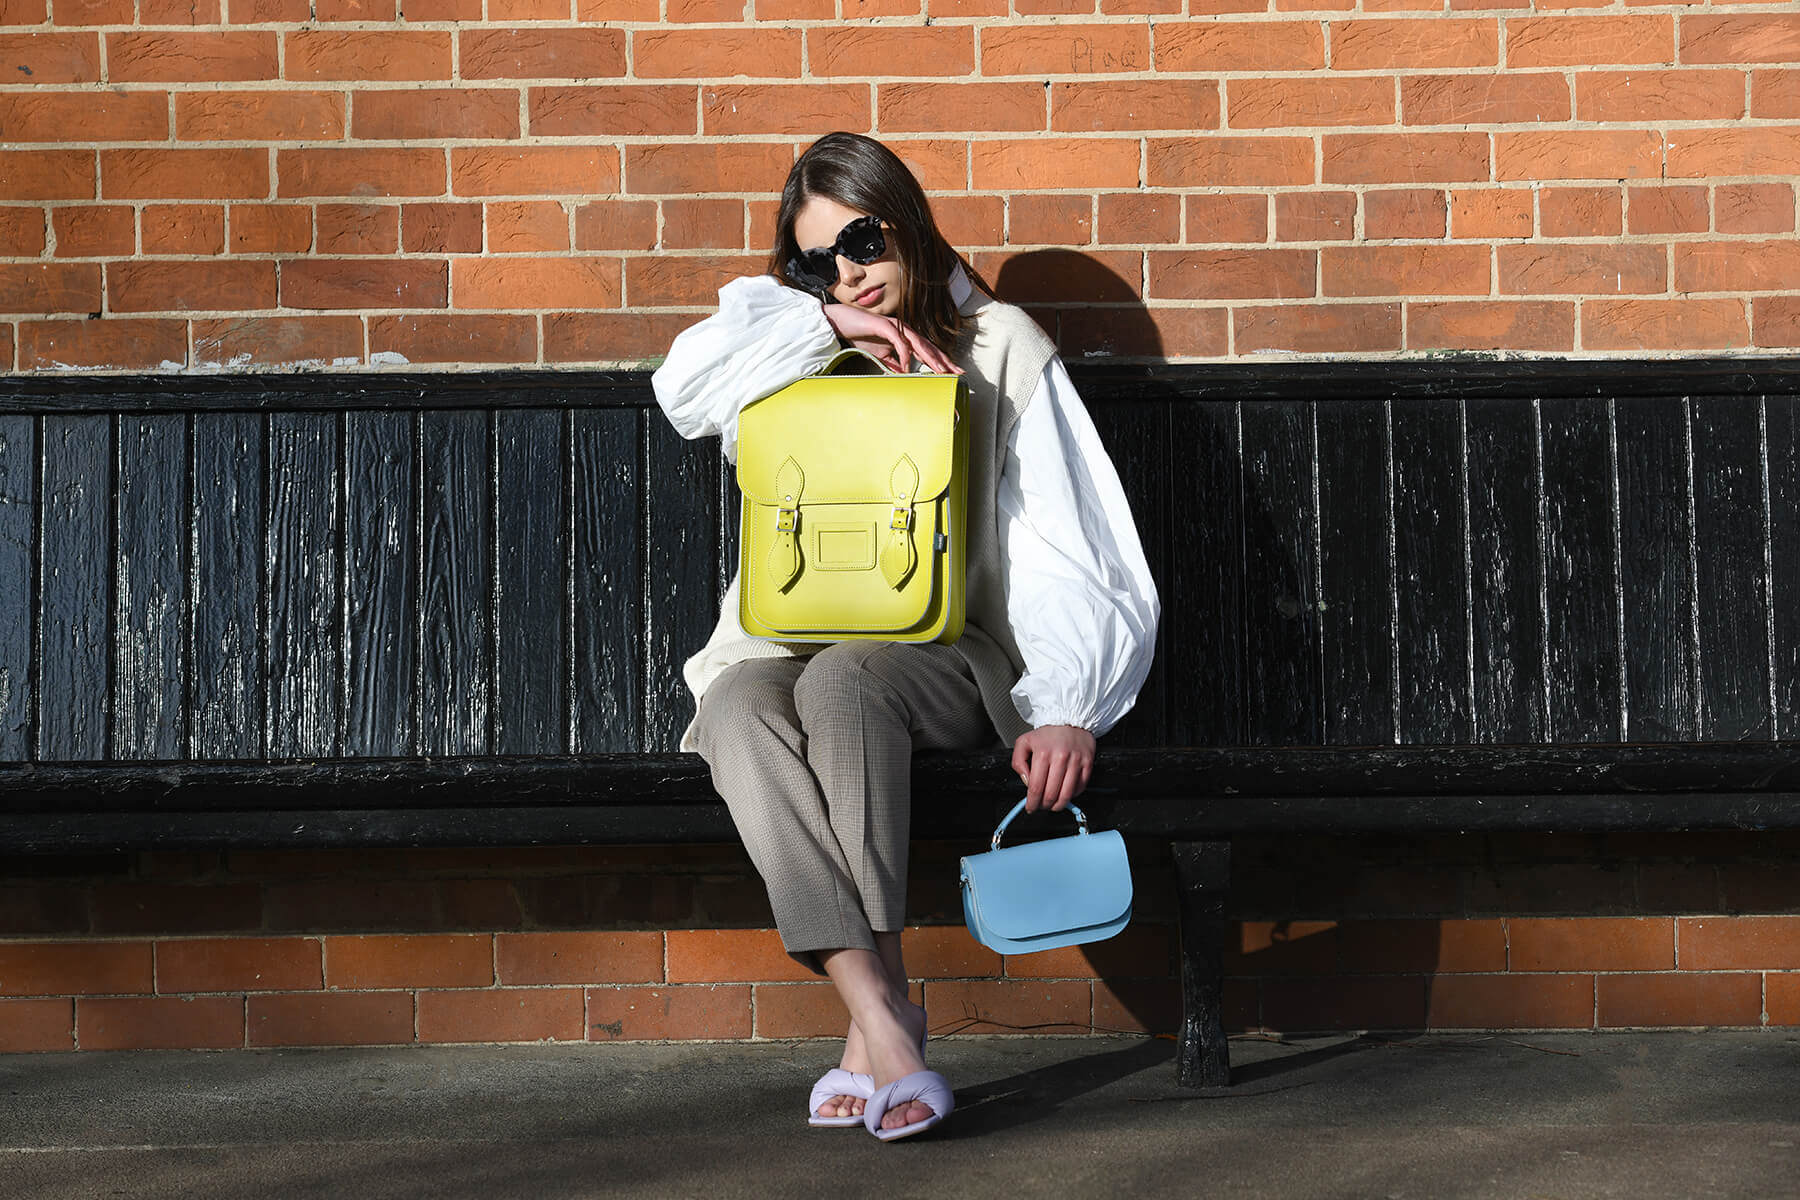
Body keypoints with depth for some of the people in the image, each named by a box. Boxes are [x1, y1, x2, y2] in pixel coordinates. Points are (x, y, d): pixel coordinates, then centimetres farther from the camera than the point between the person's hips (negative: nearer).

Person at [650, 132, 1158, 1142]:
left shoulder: (999, 346, 9)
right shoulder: (791, 336, 19)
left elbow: (1063, 546, -1)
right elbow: (684, 386, -4)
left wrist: (1064, 709, -14)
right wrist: (826, 324, -9)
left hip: (944, 660, -2)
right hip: (792, 643, 3)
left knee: (844, 679, -36)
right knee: (740, 704, -33)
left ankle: (874, 1013, -36)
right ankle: (882, 1012, -40)